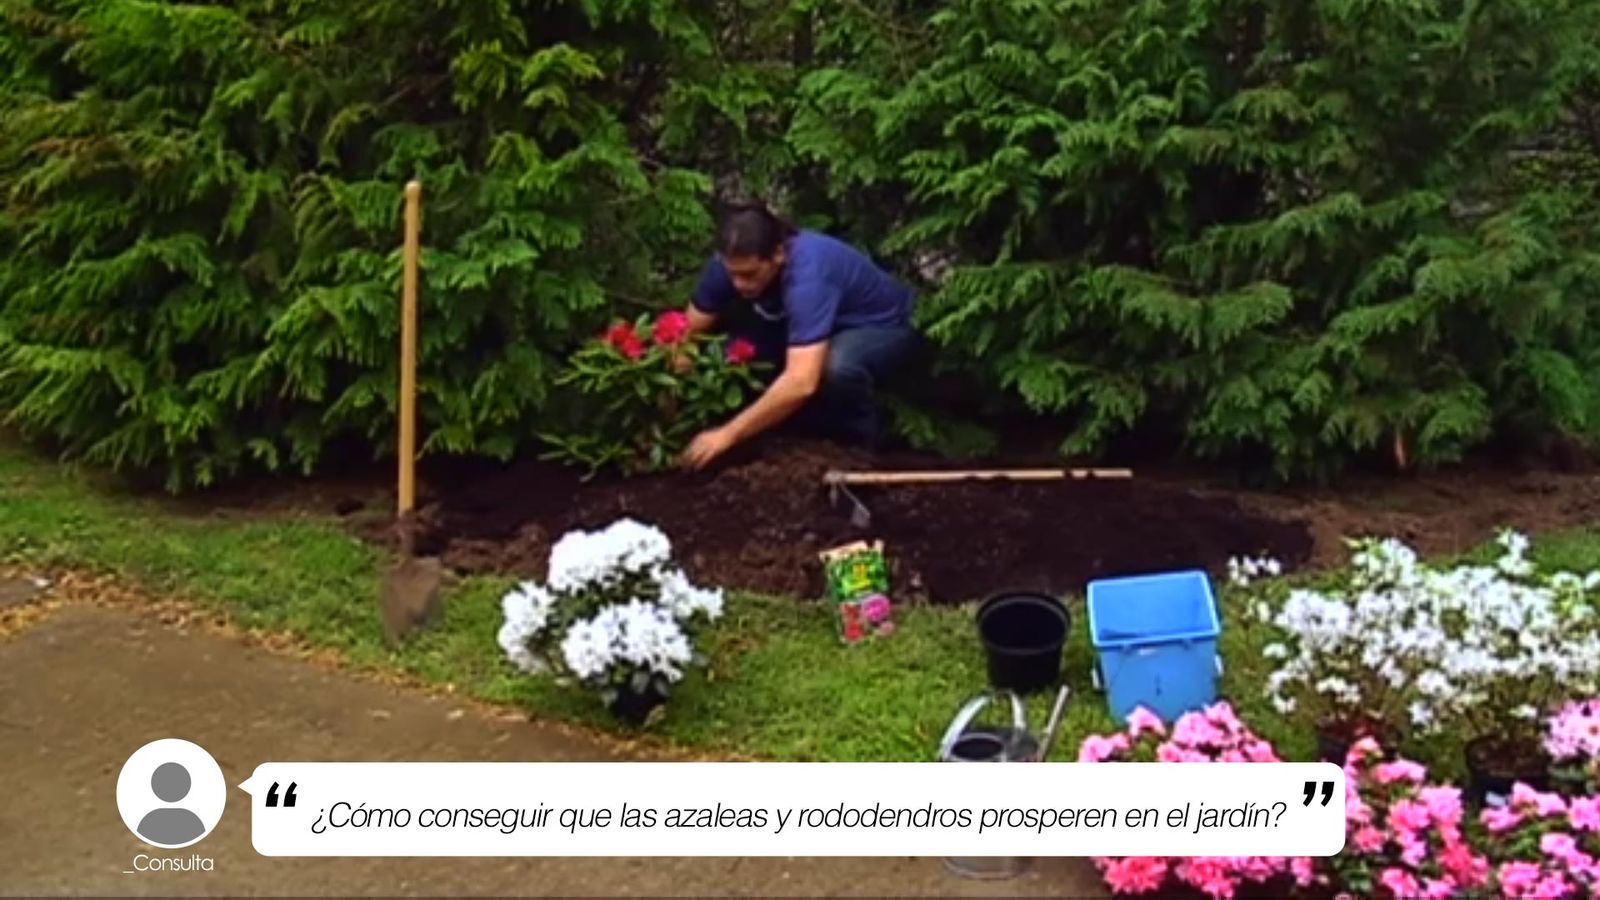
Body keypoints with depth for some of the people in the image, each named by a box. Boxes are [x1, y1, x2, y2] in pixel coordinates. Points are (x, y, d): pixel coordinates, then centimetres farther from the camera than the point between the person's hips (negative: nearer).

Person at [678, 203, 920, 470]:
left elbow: (801, 382, -49)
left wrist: (728, 435, -46)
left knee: (835, 367, -40)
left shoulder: (808, 274, -40)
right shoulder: (734, 262, -20)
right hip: (814, 325, 7)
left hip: (880, 326, -7)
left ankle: (858, 444, -9)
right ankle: (810, 427, 0)